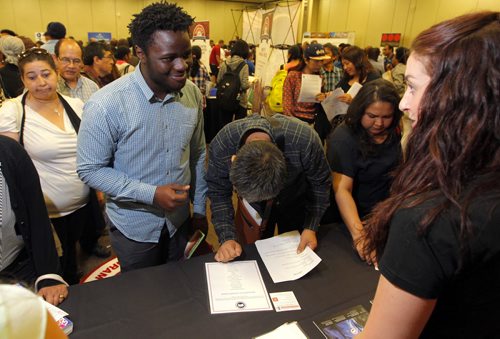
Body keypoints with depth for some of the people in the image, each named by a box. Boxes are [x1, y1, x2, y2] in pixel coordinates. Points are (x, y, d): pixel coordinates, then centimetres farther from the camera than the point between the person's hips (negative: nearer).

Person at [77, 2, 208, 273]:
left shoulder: (193, 94, -8)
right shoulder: (105, 105, -24)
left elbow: (197, 155, 2)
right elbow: (90, 170, -16)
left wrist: (199, 207, 7)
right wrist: (151, 194, -25)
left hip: (179, 219, 4)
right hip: (133, 226, -3)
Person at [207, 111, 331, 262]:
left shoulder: (304, 139, -40)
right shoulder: (221, 144, -36)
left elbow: (320, 182, -21)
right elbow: (218, 192, -20)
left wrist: (311, 227, -24)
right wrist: (227, 237, -30)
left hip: (295, 203, 0)